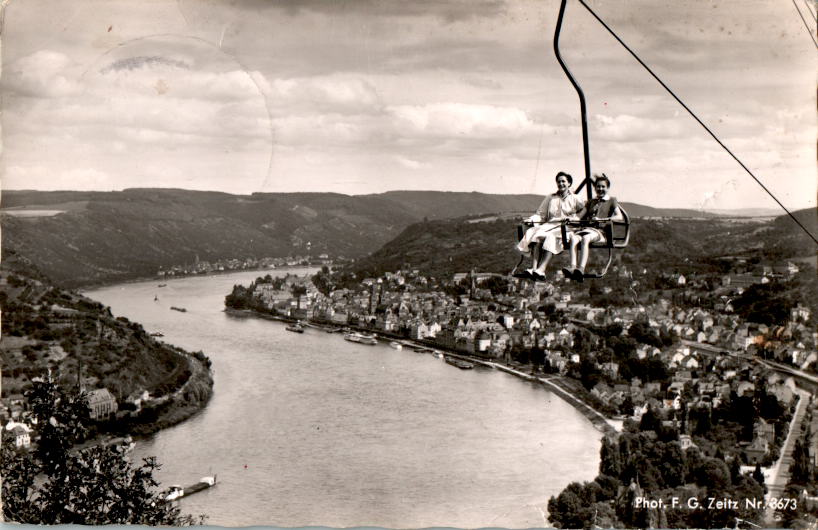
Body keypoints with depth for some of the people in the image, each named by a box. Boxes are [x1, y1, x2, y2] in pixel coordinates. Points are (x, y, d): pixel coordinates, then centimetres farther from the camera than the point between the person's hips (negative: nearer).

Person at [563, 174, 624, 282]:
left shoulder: (611, 200, 18)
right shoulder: (591, 202, 33)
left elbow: (620, 217, 2)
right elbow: (581, 217, 27)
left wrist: (601, 219, -9)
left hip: (601, 231, -4)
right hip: (586, 228, 4)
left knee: (585, 238, -39)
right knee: (573, 238, -33)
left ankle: (581, 269, -55)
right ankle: (573, 268, -50)